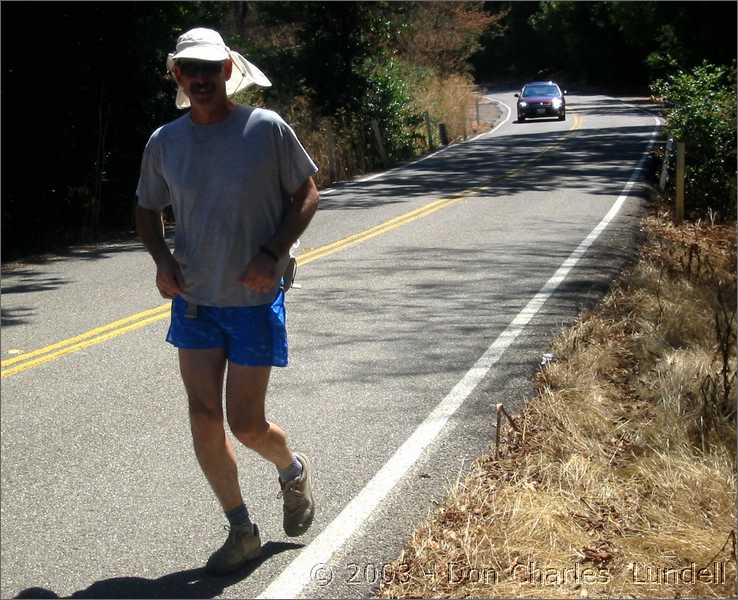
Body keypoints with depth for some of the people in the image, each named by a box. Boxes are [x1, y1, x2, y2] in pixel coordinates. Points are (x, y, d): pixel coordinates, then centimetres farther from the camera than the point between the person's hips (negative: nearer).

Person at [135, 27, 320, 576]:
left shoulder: (268, 129, -10)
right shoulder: (164, 143, 1)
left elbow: (306, 194, -1)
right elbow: (147, 209, 14)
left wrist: (273, 253, -15)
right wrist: (160, 258, -5)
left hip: (255, 301, -4)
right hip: (194, 300, 4)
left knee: (246, 425, -2)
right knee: (204, 419, 2)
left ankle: (294, 470, 34)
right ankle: (241, 531, 19)